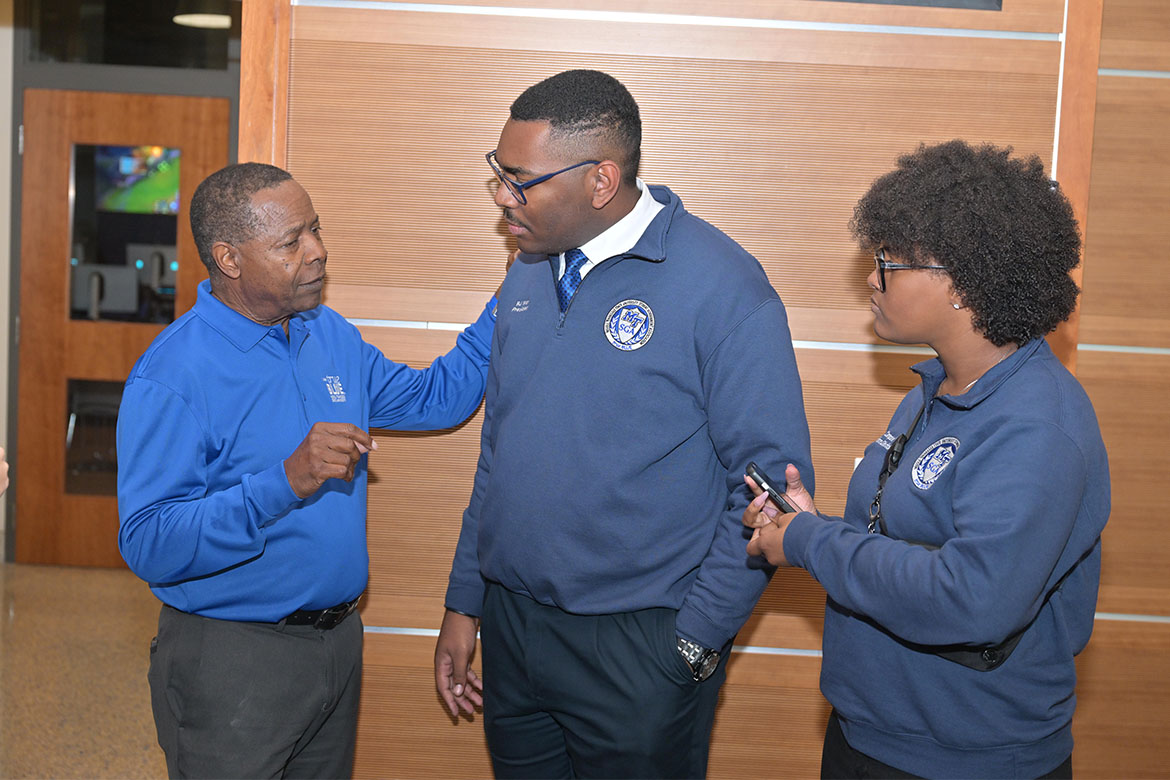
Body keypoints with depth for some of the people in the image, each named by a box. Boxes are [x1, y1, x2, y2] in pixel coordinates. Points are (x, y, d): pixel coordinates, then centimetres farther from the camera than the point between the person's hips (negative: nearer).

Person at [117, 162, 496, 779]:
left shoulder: (332, 336, 4)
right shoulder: (171, 375, -20)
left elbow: (435, 398, 14)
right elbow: (148, 545, -26)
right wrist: (286, 483, -35)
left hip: (339, 641, 7)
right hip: (229, 660, -7)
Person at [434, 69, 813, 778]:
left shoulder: (721, 284, -14)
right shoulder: (528, 276, 6)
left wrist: (696, 640, -14)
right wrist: (464, 602, 13)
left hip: (639, 648, -6)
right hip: (510, 627, 6)